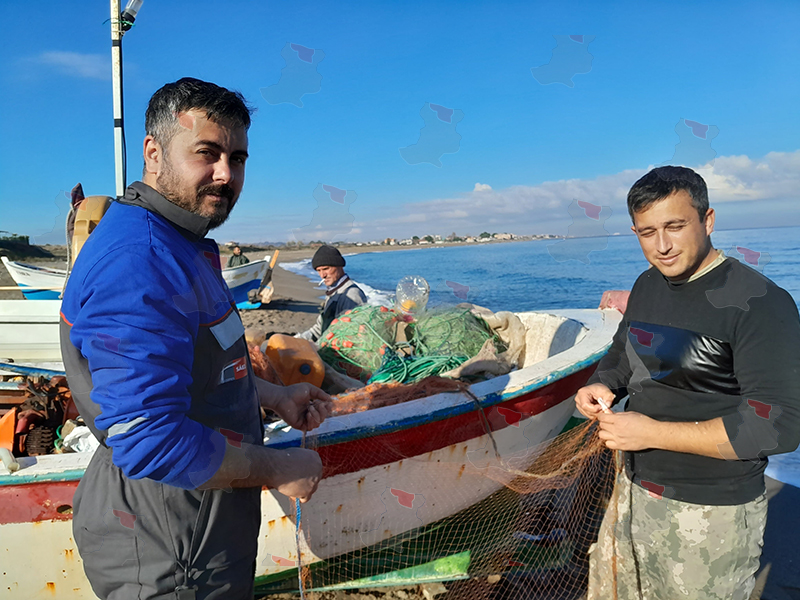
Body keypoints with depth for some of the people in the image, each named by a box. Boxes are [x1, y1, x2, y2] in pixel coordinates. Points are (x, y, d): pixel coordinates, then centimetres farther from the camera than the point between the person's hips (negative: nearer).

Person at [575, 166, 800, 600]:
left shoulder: (759, 304, -19)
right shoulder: (647, 286, 4)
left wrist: (653, 433, -25)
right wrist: (601, 385, -3)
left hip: (710, 516, -6)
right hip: (634, 492, 7)